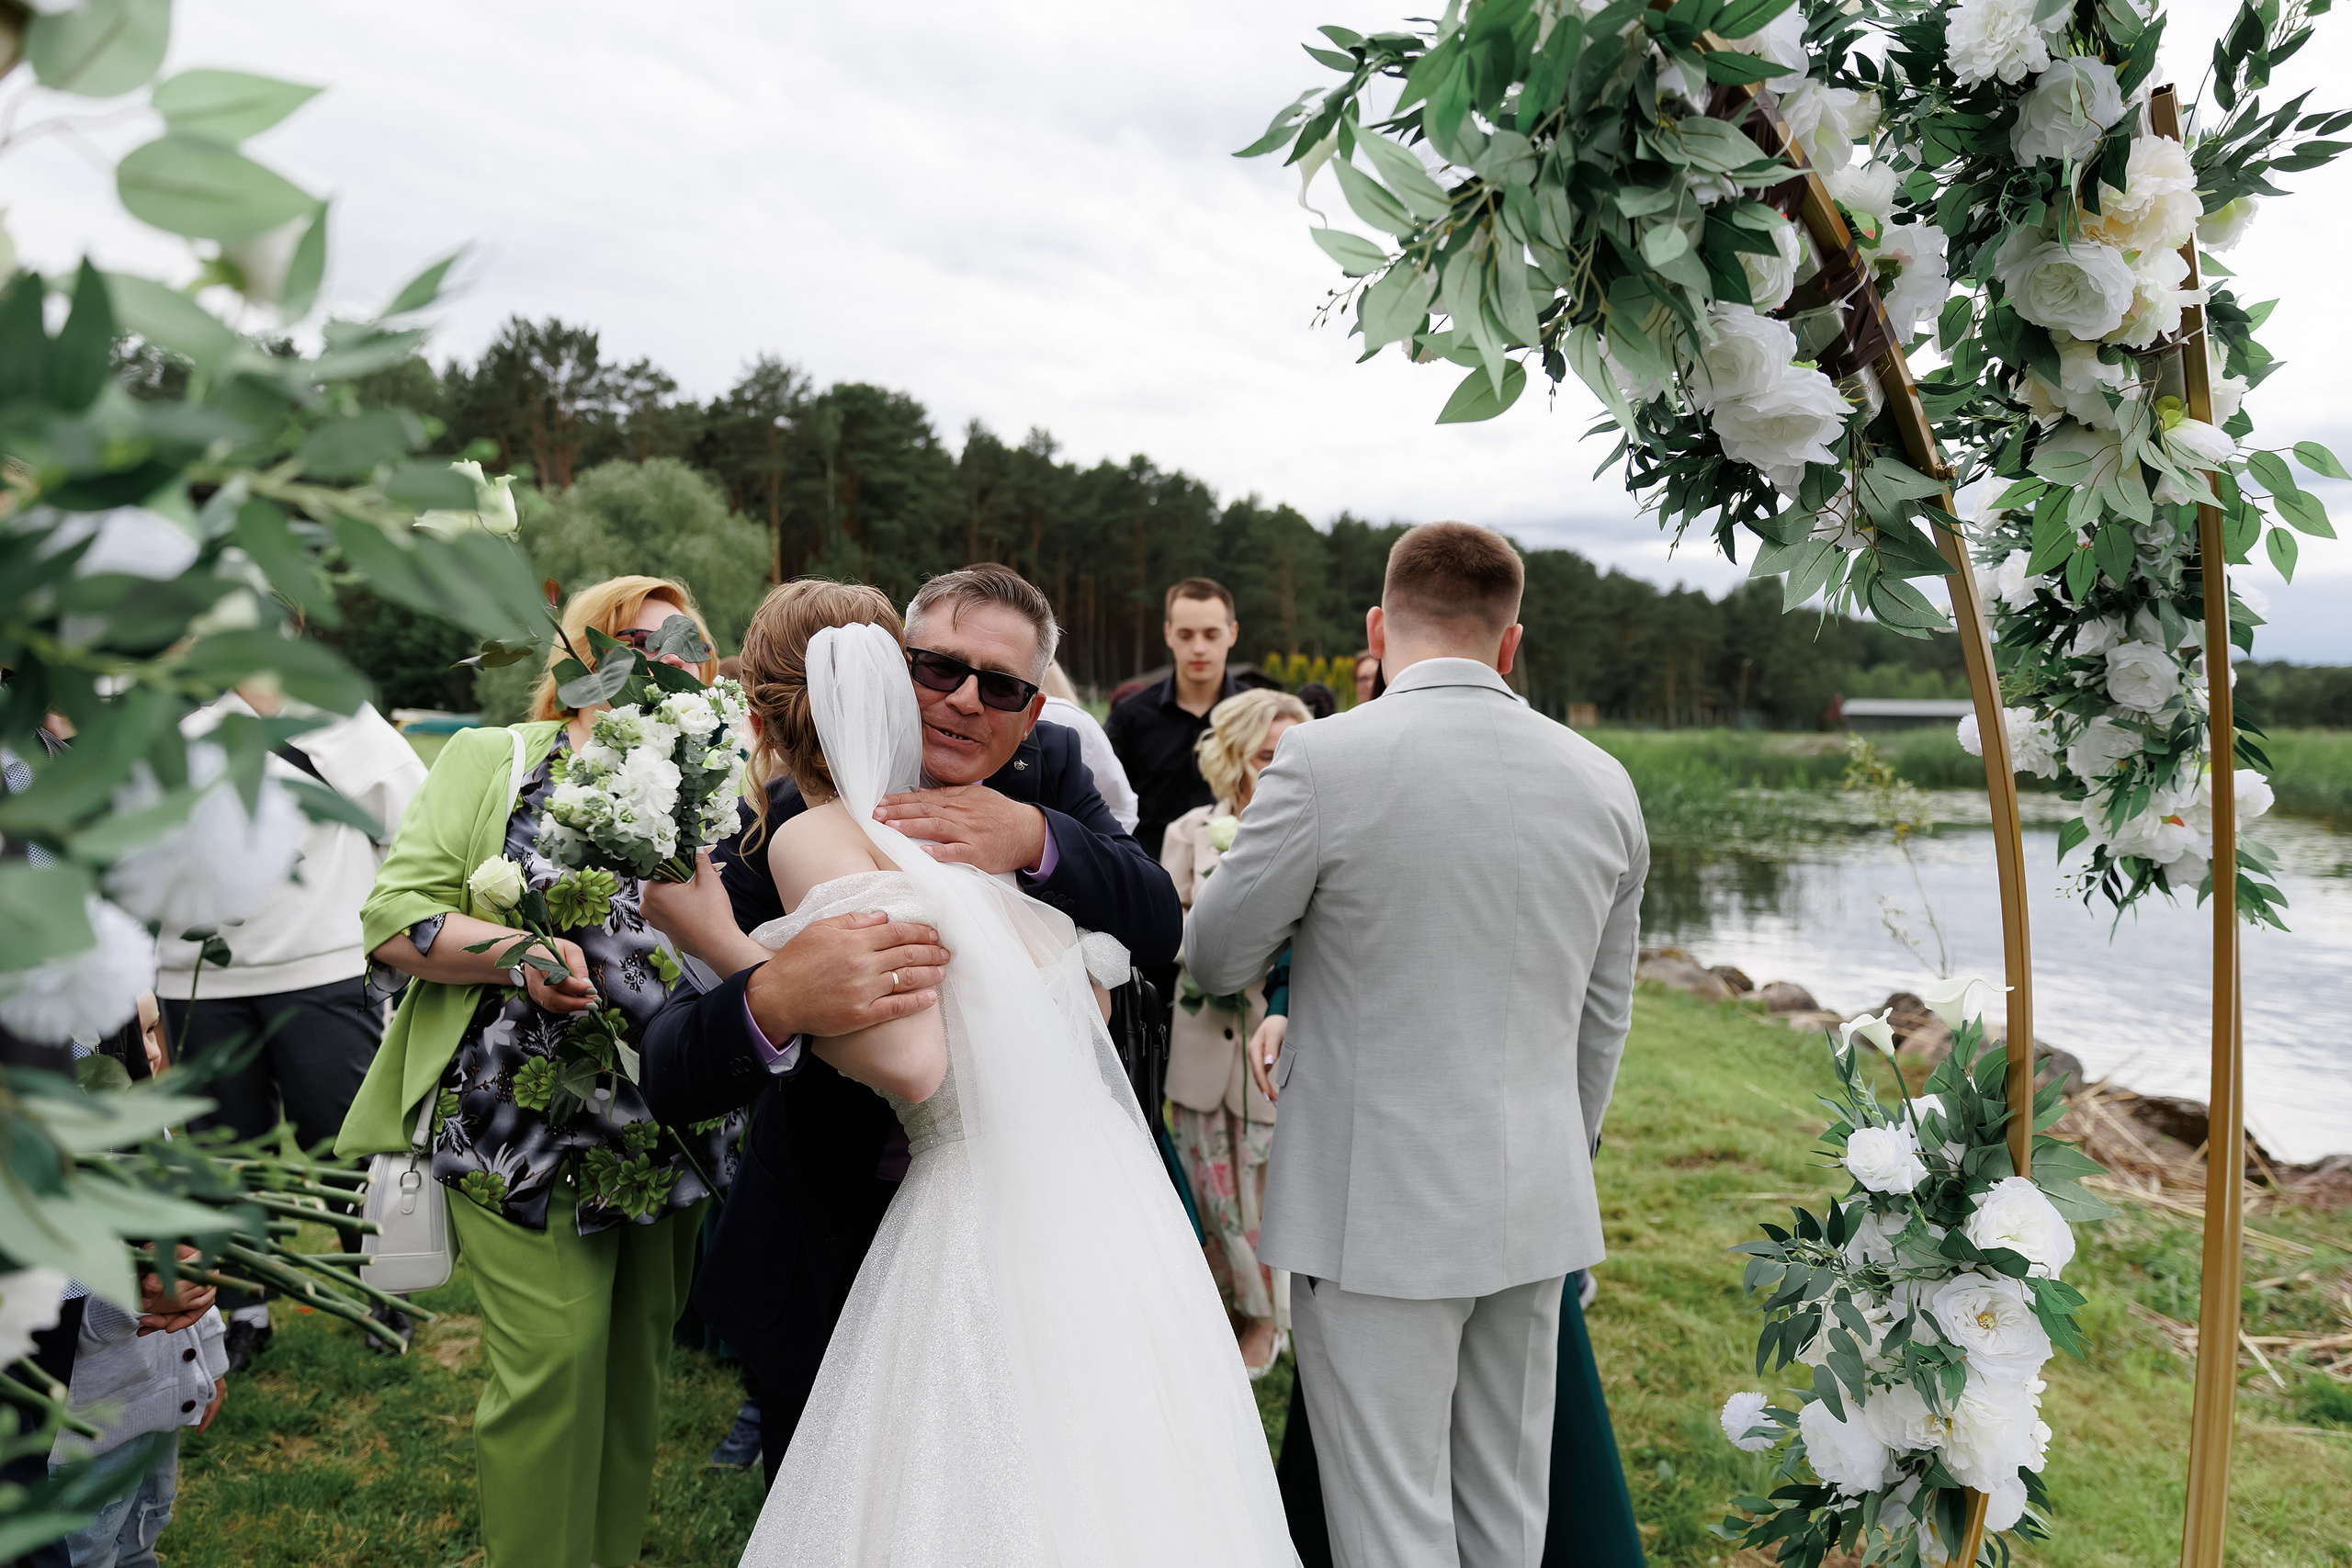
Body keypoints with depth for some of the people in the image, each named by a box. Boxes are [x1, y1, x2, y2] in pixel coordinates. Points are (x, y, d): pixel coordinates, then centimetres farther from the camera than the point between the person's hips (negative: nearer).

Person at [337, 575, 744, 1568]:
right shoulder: (496, 761, 3)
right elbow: (392, 916, -4)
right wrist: (513, 951, -20)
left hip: (671, 1138, 4)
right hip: (531, 1127, -4)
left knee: (637, 1357, 13)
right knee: (556, 1357, -5)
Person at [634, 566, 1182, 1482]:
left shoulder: (1050, 772, -10)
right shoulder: (790, 829, -22)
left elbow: (1160, 928, -19)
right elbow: (671, 1084, -28)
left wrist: (1037, 838, -36)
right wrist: (773, 1003, -51)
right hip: (829, 1262, -3)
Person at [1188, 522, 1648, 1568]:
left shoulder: (1325, 762, -16)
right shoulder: (1603, 783, 1)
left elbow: (1215, 959, -4)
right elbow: (1603, 1017, 11)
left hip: (1380, 1209, -5)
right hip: (1538, 1205, 6)